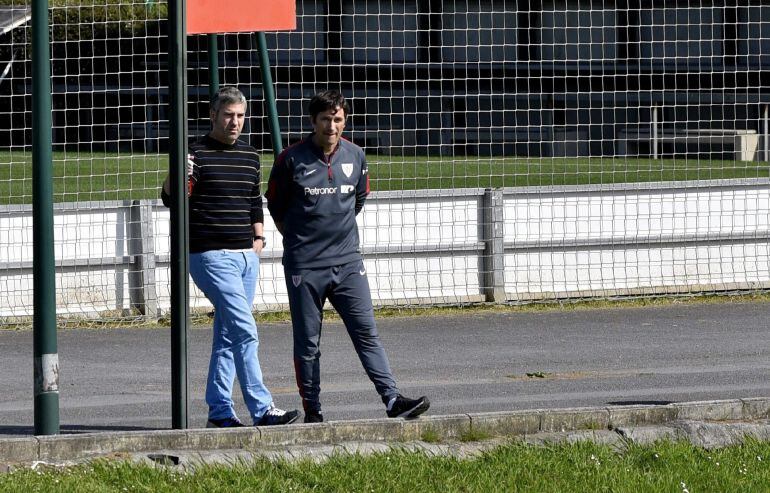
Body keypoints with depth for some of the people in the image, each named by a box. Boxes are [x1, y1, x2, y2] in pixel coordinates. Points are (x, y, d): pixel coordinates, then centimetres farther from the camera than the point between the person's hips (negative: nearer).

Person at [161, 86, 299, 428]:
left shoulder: (249, 157, 15)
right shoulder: (197, 153, -6)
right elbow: (171, 200, -13)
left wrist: (258, 237, 15)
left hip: (246, 256, 7)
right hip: (211, 255, -7)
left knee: (228, 336, 8)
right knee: (245, 332, -15)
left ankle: (219, 412, 12)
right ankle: (262, 410, -17)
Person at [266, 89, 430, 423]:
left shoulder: (355, 157, 5)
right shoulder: (292, 160, -6)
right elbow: (275, 206, 7)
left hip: (347, 261, 3)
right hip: (304, 267, -3)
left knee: (366, 332, -5)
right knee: (307, 343, 3)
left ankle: (393, 400, -11)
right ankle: (312, 413, 9)